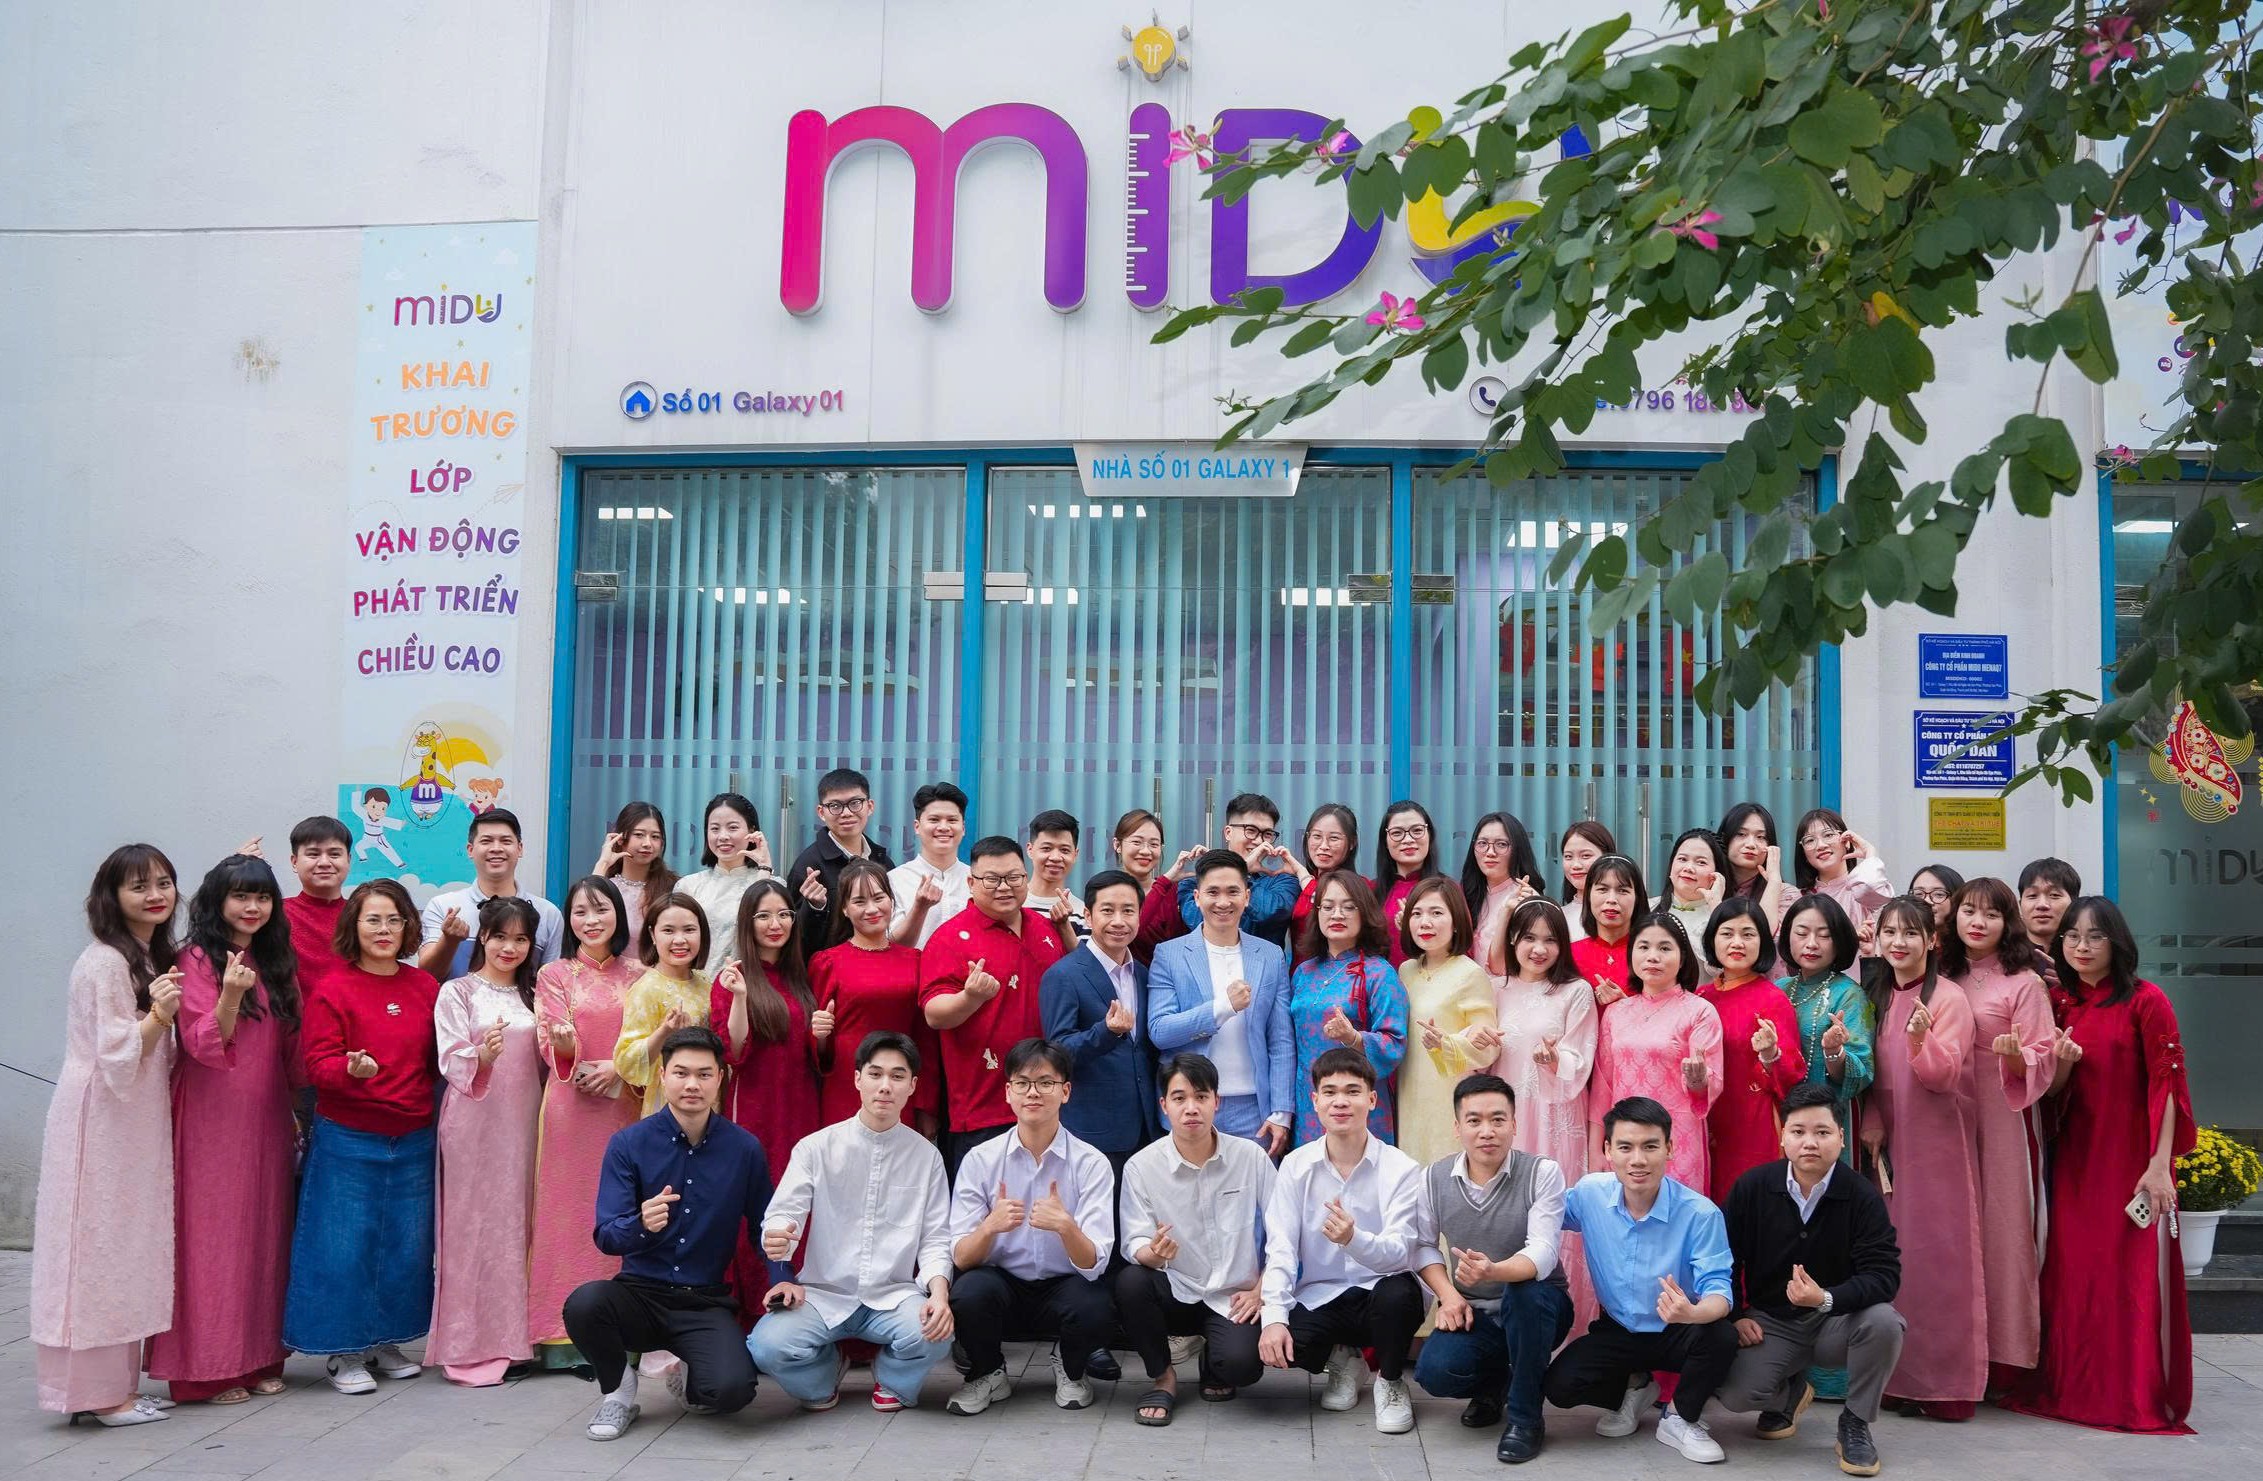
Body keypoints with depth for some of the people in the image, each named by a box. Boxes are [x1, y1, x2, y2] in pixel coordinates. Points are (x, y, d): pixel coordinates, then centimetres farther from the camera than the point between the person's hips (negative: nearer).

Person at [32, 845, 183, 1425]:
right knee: (101, 1249, -3)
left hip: (139, 1122, 9)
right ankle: (100, 1391, 4)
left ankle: (117, 1384, 18)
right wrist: (158, 1017, -30)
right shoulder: (103, 963, -13)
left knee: (129, 1250, 11)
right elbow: (115, 1057, -16)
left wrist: (166, 1016, 5)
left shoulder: (156, 959, 13)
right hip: (101, 1122, -8)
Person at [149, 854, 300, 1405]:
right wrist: (229, 996, -30)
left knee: (265, 1234, 8)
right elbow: (203, 1045, -15)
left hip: (266, 1118, 6)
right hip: (212, 1119, -6)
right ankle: (208, 1366, 8)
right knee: (212, 1236, -1)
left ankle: (260, 1356, 17)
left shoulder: (278, 962, 12)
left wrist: (292, 1109, 9)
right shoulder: (197, 959, -6)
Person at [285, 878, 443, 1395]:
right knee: (346, 1245, 1)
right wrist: (352, 1069, -30)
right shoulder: (332, 990, -7)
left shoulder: (424, 987, 6)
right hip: (348, 1140, -4)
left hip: (413, 1139, 5)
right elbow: (317, 1063, -12)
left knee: (405, 1244, 11)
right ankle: (344, 1351, 15)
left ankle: (386, 1342, 26)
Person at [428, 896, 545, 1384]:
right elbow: (451, 1061, -10)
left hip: (522, 1124, 4)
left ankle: (513, 1336, 14)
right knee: (473, 1225, -3)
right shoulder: (457, 993, 0)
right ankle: (469, 1346, 4)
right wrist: (484, 1055, -29)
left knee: (518, 1223, 5)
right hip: (474, 1124, -4)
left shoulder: (534, 995, 14)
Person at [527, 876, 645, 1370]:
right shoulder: (554, 975, 5)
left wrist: (617, 1066, -11)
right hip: (571, 1106, -1)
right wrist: (565, 1043, -27)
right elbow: (553, 1047, -5)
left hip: (625, 1104, 2)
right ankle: (561, 1334, 3)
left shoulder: (637, 976, 10)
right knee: (568, 1207, -2)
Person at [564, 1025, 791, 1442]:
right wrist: (641, 1225, -29)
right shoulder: (628, 1143, -3)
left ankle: (688, 1378, 13)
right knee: (583, 1304, -34)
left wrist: (783, 1279, -7)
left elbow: (764, 1225, 10)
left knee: (732, 1390, -27)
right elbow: (606, 1238, -7)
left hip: (707, 1302, 0)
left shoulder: (744, 1149, 0)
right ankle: (618, 1390, 0)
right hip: (641, 1294, 0)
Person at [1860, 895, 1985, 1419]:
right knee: (1894, 1256, 8)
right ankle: (1900, 1378, 16)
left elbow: (1945, 1074, -16)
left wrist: (1921, 1041, -35)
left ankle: (1948, 1383, 3)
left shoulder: (1948, 998, -8)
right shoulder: (1876, 996, 11)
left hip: (1938, 1145, -6)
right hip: (1889, 1144, 6)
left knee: (1939, 1255, -4)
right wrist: (1870, 1120, 0)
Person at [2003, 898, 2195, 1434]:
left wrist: (2160, 1164, -16)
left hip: (2132, 1161, -5)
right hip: (2076, 1158, 5)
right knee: (2073, 1275, 7)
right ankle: (2075, 1387, 19)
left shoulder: (2145, 1001, -7)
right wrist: (2063, 1063, -10)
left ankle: (2139, 1395, 12)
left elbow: (2166, 1083, -10)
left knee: (2133, 1277, 0)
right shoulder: (2061, 1004, 10)